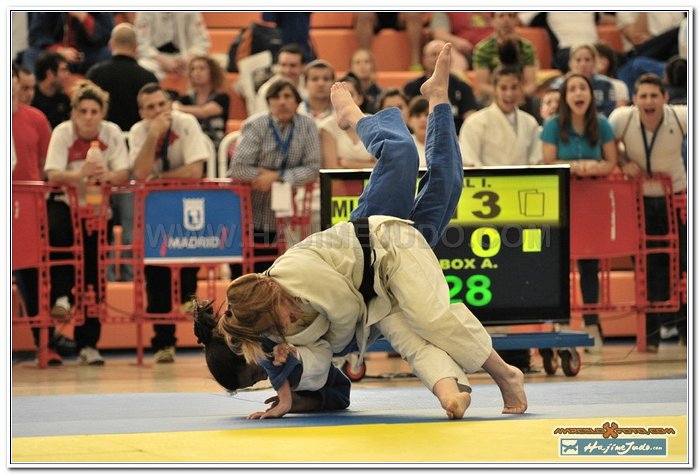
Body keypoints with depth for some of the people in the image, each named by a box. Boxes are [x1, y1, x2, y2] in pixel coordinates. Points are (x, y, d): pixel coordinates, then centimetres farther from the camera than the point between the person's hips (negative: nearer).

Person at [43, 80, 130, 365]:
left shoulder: (112, 133, -6)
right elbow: (53, 175, -23)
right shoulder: (62, 133, -10)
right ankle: (61, 295, -25)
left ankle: (88, 343, 2)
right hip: (66, 202, -1)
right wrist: (79, 174, -44)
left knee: (93, 267, -7)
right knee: (56, 228, -36)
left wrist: (108, 175, -39)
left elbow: (124, 175, -15)